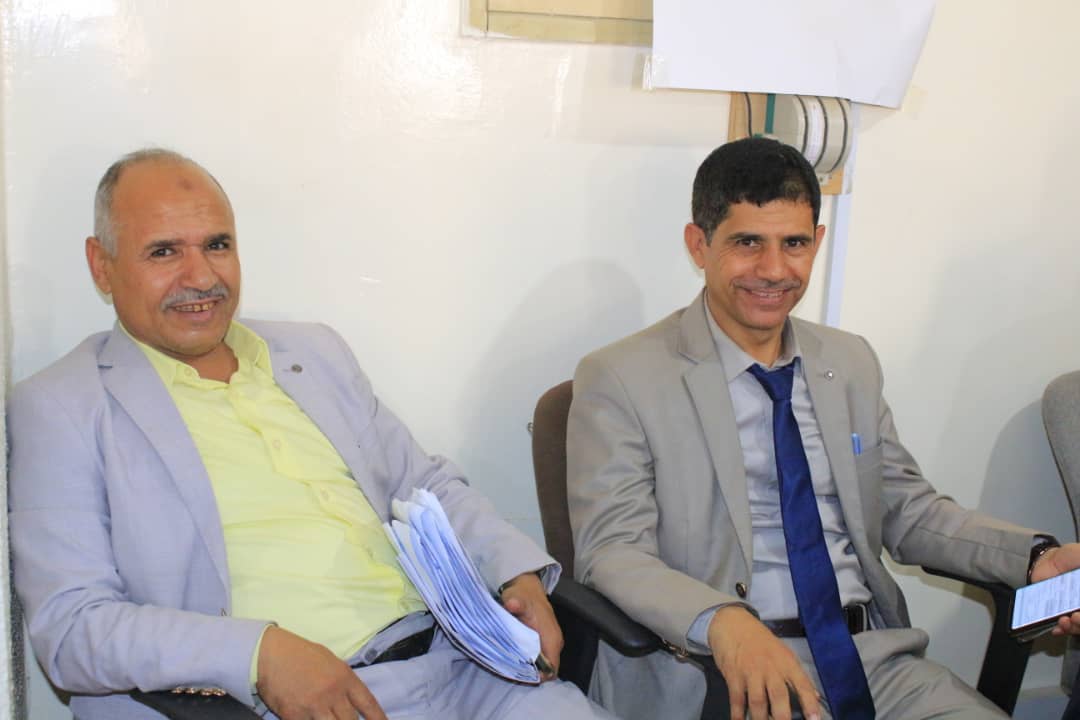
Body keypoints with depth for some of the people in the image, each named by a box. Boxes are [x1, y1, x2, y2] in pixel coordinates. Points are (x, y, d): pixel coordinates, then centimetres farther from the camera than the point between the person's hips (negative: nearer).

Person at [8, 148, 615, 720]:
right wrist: (259, 653, -19)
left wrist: (519, 572, 6)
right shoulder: (60, 409, 2)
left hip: (451, 664, 5)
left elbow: (424, 485, 25)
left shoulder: (316, 353, 19)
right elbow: (68, 626, -6)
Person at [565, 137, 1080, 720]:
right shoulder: (622, 380, -3)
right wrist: (723, 622, -28)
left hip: (877, 657, 5)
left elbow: (907, 509, 20)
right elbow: (611, 551, -10)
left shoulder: (853, 364, 15)